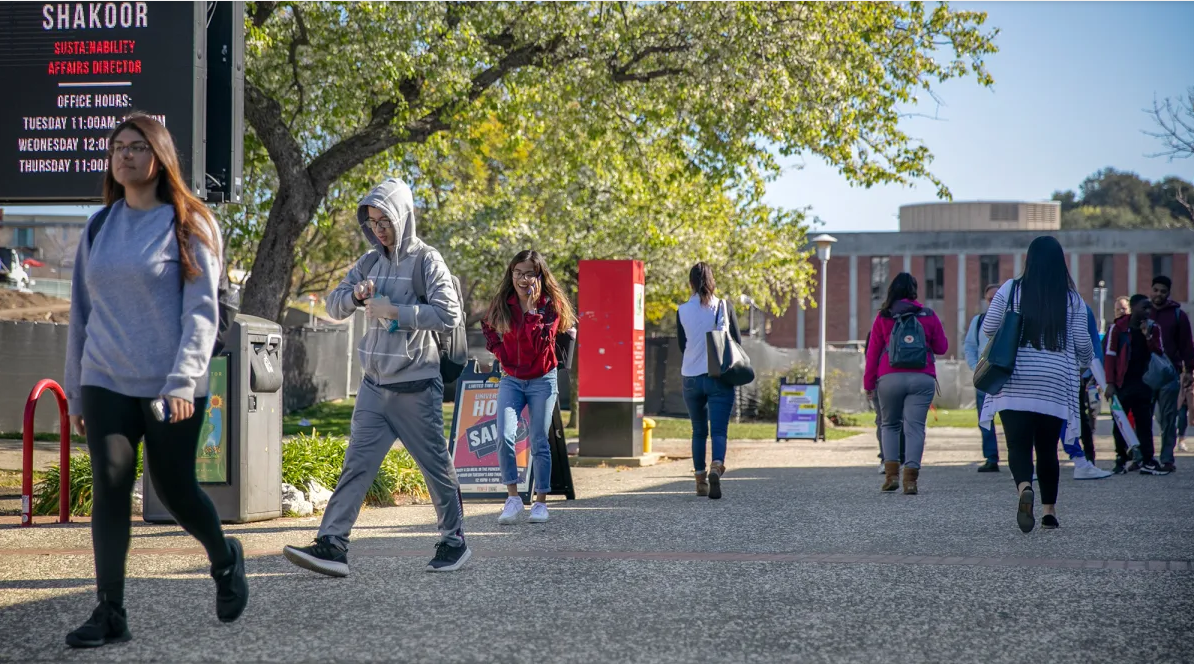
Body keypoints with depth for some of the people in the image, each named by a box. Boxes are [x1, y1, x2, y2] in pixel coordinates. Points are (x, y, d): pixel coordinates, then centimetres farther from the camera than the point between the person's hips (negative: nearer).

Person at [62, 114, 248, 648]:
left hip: (171, 387, -3)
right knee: (109, 488, -6)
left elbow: (201, 312, -8)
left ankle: (225, 559, 32)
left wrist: (183, 381, -19)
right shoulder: (99, 228, 11)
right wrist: (75, 391, 13)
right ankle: (110, 613, -2)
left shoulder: (189, 225, -2)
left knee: (174, 488, 2)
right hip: (106, 384, 3)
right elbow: (81, 313, 14)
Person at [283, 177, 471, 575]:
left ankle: (454, 541, 20)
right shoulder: (370, 262, 11)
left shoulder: (426, 260, -7)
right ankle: (331, 545, -6)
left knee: (436, 466, 5)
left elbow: (449, 315, -17)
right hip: (374, 385, 5)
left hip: (416, 386, -5)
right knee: (357, 464, -1)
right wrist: (355, 294, -9)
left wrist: (394, 311, -19)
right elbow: (334, 307, 13)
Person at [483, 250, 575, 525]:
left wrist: (531, 307, -26)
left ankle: (541, 502, 12)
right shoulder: (502, 303, 1)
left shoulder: (550, 304, -7)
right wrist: (501, 355, 5)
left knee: (539, 442, 1)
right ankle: (513, 498, -6)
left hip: (542, 380, -2)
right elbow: (488, 329, 21)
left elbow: (541, 344, -21)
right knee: (505, 435, -16)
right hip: (511, 379, 2)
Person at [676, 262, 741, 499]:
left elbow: (682, 346, 8)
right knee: (719, 430, -5)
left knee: (699, 431, 16)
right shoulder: (724, 307, -3)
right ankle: (716, 467, -31)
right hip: (720, 378, -2)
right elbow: (737, 342, 1)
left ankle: (700, 479, 17)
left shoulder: (682, 311, -1)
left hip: (691, 379, 2)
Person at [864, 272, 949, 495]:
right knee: (915, 427, -1)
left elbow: (872, 352, 6)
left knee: (890, 425, 16)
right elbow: (942, 347, 13)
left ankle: (891, 473, 5)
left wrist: (869, 383, 12)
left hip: (890, 378, 0)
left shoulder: (883, 318, 5)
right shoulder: (928, 316, 5)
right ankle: (911, 478, -10)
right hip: (922, 378, 0)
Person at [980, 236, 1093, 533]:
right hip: (1055, 386, 2)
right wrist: (1085, 362, 24)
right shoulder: (1072, 299, 2)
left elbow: (989, 328, -1)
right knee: (1048, 448, 13)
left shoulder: (1011, 290, -2)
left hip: (1015, 384, -1)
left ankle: (1024, 488, -31)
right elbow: (1083, 343, 3)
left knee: (1018, 445, -3)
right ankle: (1049, 510, 16)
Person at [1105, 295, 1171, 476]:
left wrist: (1148, 336, -10)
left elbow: (1159, 354, 4)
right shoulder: (1118, 328, -2)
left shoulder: (1153, 328, 9)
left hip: (1143, 384, 3)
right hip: (1122, 384, -3)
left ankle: (1147, 461, 1)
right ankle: (1121, 459, 10)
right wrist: (1110, 383, -11)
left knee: (1144, 422, 1)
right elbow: (1109, 356, -4)